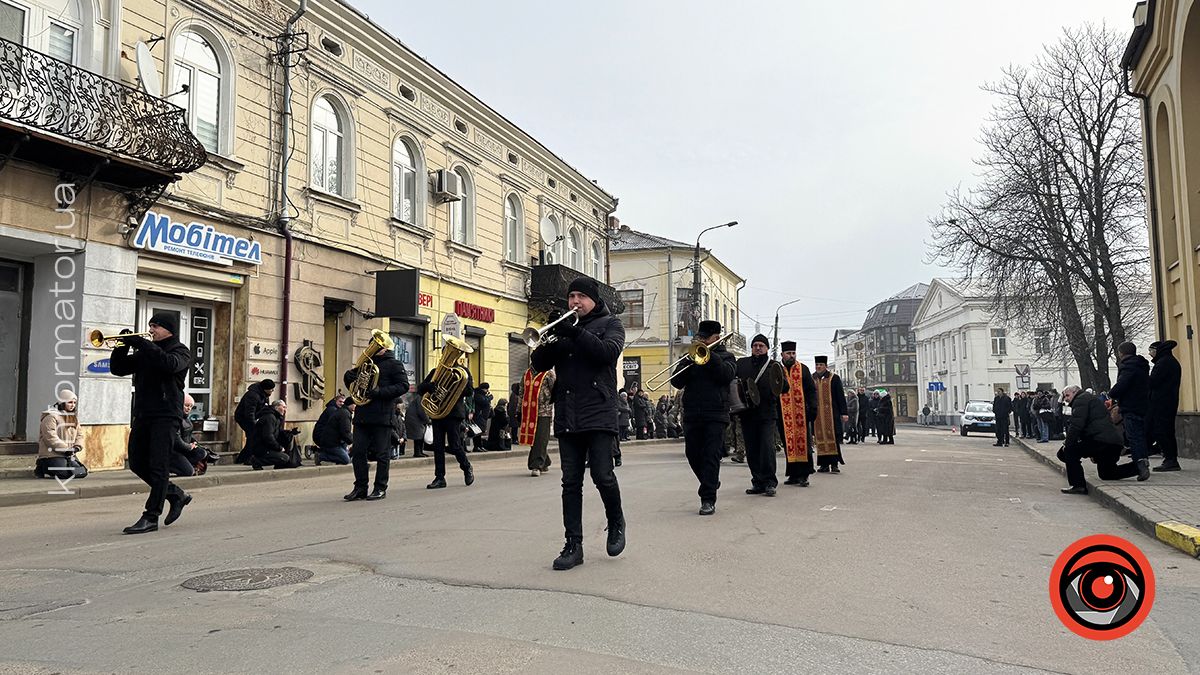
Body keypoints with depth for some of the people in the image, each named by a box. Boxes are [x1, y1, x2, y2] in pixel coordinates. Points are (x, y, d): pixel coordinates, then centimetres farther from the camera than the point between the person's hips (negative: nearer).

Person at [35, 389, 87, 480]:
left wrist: (77, 446, -5)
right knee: (66, 473, -23)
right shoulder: (51, 416, -11)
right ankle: (42, 468, 4)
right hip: (52, 455, -7)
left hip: (69, 455, 7)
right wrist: (65, 449, -22)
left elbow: (79, 434, 16)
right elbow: (50, 437, -20)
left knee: (83, 472, -7)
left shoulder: (74, 418, 17)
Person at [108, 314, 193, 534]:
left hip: (166, 415, -8)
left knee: (158, 467, -7)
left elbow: (170, 364, -23)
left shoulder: (180, 350, -1)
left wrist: (142, 343, -20)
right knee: (137, 464, 10)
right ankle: (177, 495, 24)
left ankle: (151, 517, -3)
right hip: (143, 414, 8)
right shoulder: (145, 352, 20)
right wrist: (123, 346, 0)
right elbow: (117, 369, 15)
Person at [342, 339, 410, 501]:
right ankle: (360, 488, 13)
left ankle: (380, 488, 9)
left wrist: (379, 392, -20)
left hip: (382, 416, -6)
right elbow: (350, 378, 27)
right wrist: (349, 376, 2)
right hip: (362, 415, 6)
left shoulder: (394, 364, 1)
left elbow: (403, 386, -11)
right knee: (358, 452, 4)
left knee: (382, 454, 1)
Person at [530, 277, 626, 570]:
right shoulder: (562, 327, 20)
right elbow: (539, 364, 11)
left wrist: (575, 332, -19)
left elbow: (609, 351, -12)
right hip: (567, 416, 4)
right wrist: (549, 340, -8)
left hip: (599, 414, -4)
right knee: (571, 483, 3)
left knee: (602, 475, -10)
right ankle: (573, 545, 8)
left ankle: (616, 522, 17)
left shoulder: (610, 323, 10)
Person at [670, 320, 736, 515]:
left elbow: (727, 374, -14)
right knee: (692, 454, 8)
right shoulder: (692, 357, 15)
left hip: (715, 414, -4)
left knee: (711, 455, -7)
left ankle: (708, 500, -5)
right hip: (691, 414, 4)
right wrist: (687, 362, -10)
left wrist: (709, 354, -15)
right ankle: (711, 483, 32)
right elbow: (677, 382, 4)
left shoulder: (725, 356, 8)